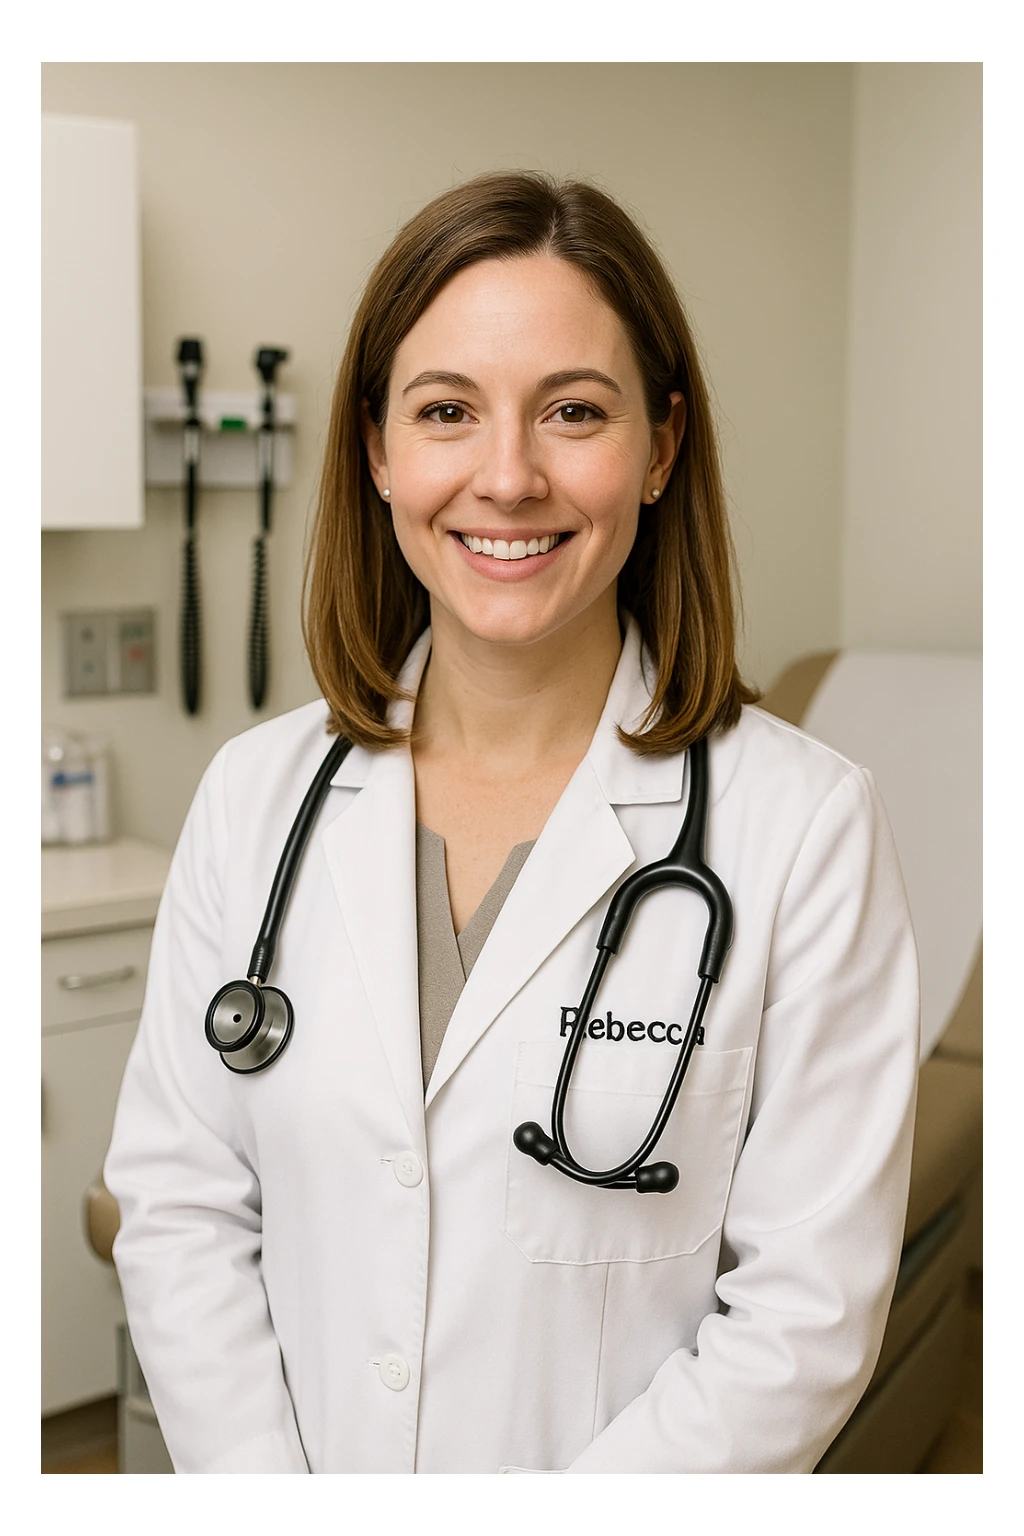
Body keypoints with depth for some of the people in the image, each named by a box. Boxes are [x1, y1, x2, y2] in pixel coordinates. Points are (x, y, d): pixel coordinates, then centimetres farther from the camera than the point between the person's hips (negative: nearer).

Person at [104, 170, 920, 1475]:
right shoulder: (256, 793, -7)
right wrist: (260, 1484, -13)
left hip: (640, 1472, -2)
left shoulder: (805, 825, -17)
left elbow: (807, 1314, -17)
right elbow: (177, 1203, -5)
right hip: (283, 1459, 3)